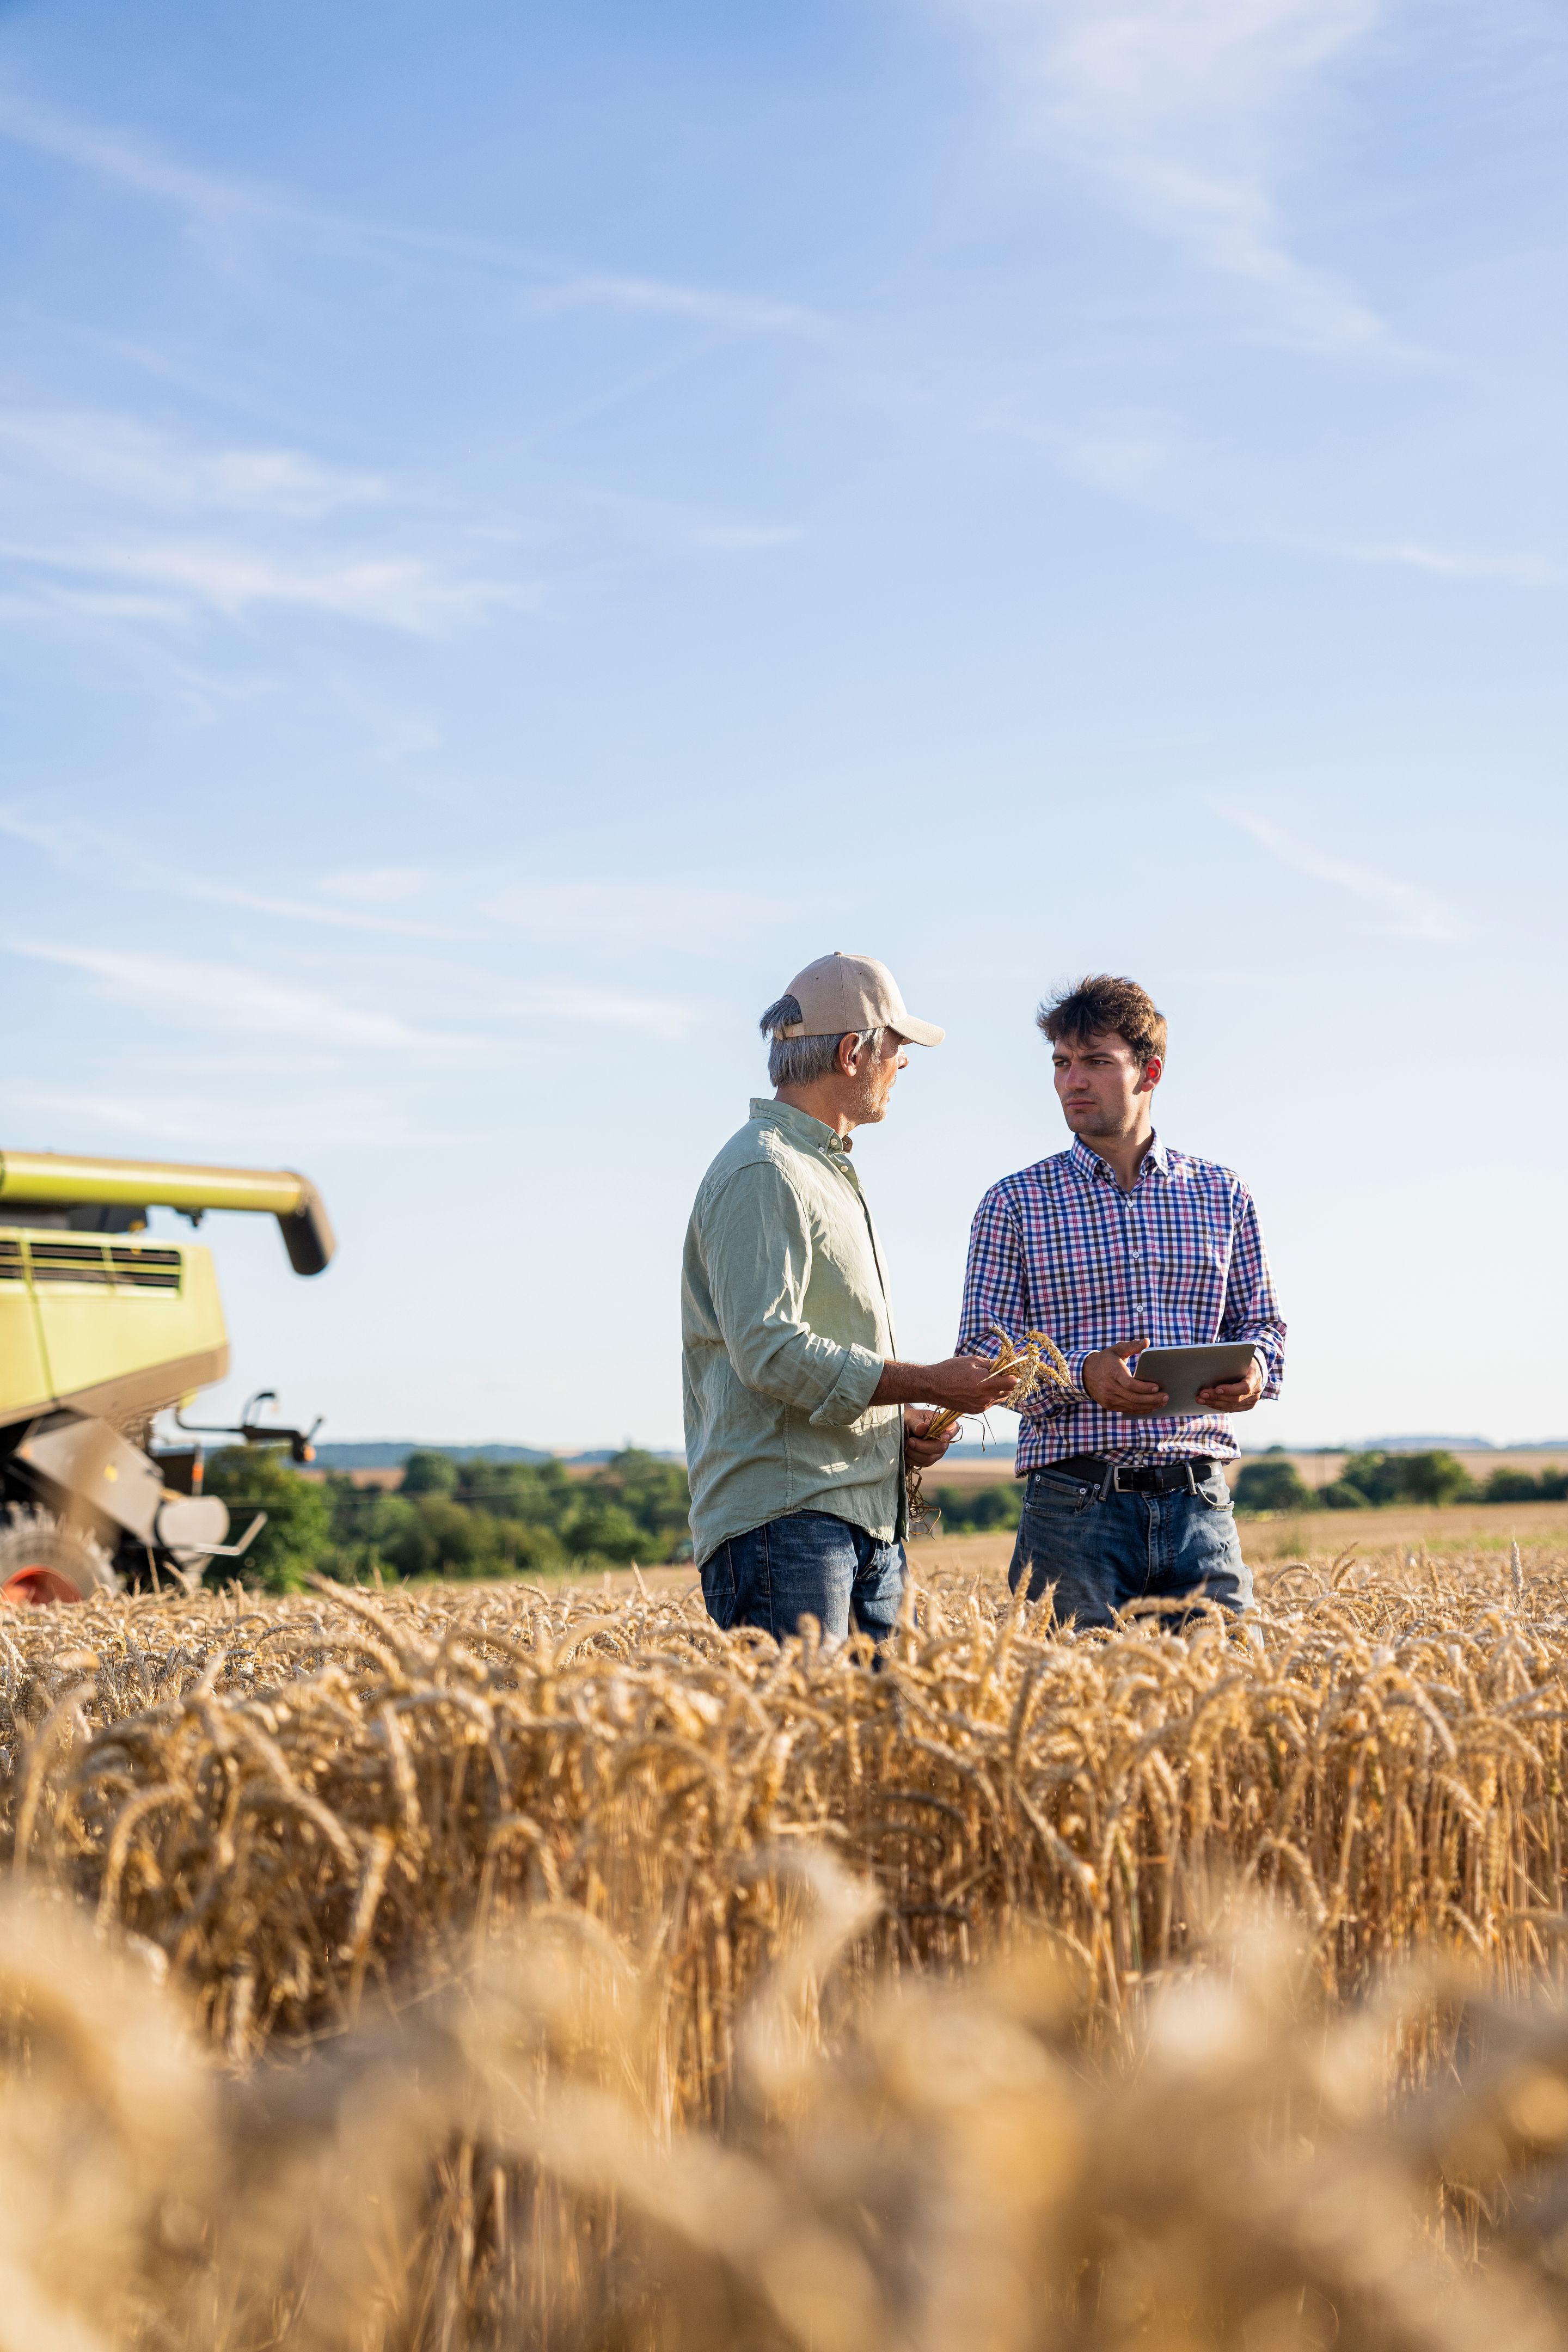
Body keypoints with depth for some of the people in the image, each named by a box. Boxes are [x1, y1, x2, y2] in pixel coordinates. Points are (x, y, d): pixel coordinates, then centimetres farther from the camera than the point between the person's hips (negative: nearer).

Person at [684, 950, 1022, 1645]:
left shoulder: (830, 1172, 24)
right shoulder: (760, 1174, -10)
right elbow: (770, 1351, -20)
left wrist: (902, 1420, 12)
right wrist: (928, 1385, -16)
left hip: (868, 1526, 10)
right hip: (784, 1523, -10)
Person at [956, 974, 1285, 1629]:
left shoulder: (1221, 1195, 13)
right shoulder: (1016, 1204, 5)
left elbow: (1259, 1321, 18)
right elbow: (984, 1351, 1)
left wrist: (1255, 1367, -6)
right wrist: (1081, 1377, -18)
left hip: (1198, 1502, 2)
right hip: (1075, 1506, -2)